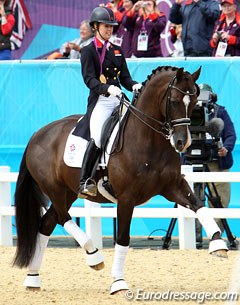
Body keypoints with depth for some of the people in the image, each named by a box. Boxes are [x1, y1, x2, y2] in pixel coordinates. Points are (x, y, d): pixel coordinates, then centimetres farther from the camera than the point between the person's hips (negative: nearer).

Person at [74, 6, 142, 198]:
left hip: (118, 99, 6)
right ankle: (85, 182, -25)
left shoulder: (117, 51, 20)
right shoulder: (89, 51, 2)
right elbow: (89, 79, -10)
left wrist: (134, 86, -7)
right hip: (100, 101, -6)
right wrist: (107, 88, -27)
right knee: (96, 138, -25)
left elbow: (124, 77, 16)